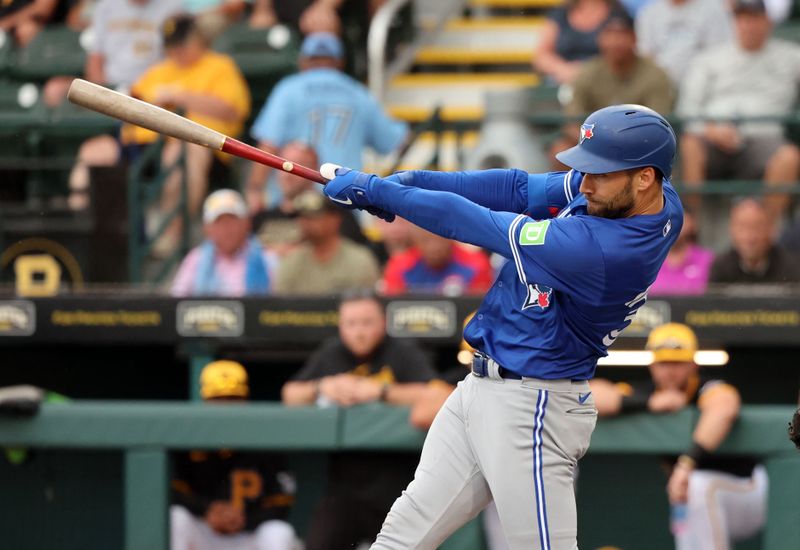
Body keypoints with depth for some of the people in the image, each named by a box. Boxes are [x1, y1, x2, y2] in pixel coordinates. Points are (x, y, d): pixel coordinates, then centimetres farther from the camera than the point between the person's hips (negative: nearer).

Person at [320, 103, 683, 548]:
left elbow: (475, 224, -20)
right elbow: (524, 190, 3)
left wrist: (376, 190, -10)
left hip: (529, 409, -10)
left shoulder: (602, 249, -30)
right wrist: (414, 181, -8)